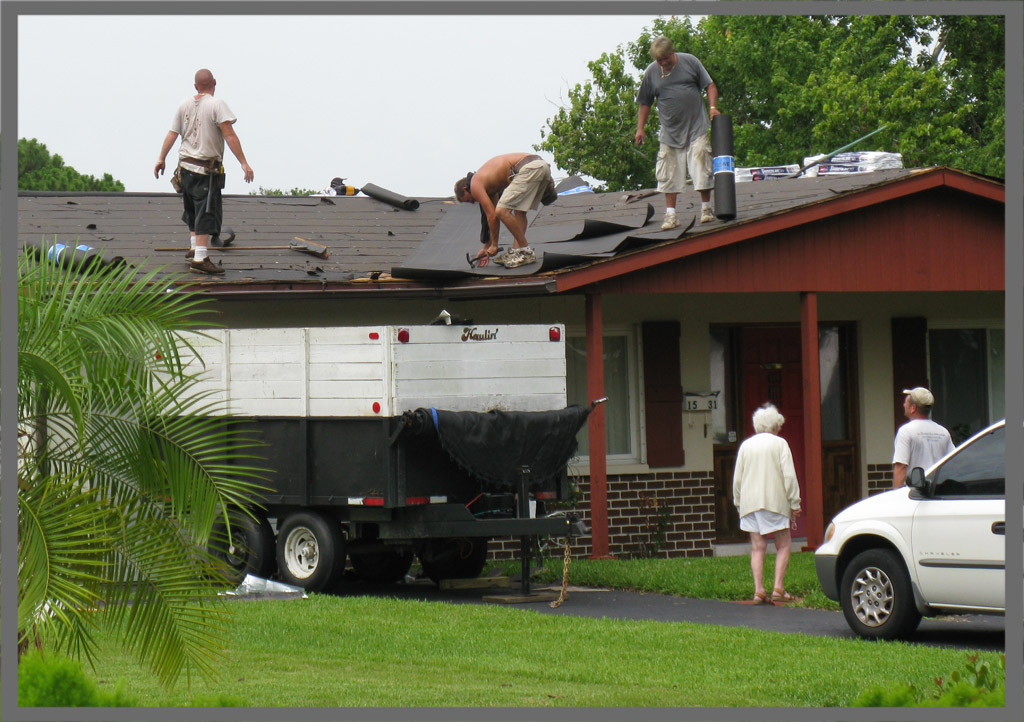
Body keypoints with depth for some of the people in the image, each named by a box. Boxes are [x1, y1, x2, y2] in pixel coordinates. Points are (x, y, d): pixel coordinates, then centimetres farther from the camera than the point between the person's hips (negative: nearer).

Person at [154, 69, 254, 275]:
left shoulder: (184, 105, 7)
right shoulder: (217, 105, -11)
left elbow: (172, 134, 8)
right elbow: (230, 136, -17)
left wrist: (161, 159, 18)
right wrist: (244, 163, -17)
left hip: (185, 165, 7)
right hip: (207, 169, -7)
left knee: (193, 210, 24)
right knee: (206, 214, -7)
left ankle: (194, 247, 33)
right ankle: (200, 259, -13)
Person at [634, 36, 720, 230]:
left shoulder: (689, 62, 1)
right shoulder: (651, 73, 5)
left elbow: (710, 86, 5)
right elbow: (645, 103, 13)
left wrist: (713, 107, -10)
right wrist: (640, 128, 9)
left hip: (696, 128, -2)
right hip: (670, 132, 2)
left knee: (701, 167, -4)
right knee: (669, 174, 1)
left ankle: (706, 209, 9)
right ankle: (671, 215, 7)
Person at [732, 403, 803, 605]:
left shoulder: (746, 445, 11)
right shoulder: (780, 444, -1)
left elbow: (737, 479, 12)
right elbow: (789, 476, -7)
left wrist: (738, 503, 20)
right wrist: (794, 503, -3)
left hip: (749, 503, 4)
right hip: (774, 501, -4)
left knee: (757, 548, 4)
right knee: (783, 545, 4)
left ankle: (759, 591, -4)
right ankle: (778, 588, -6)